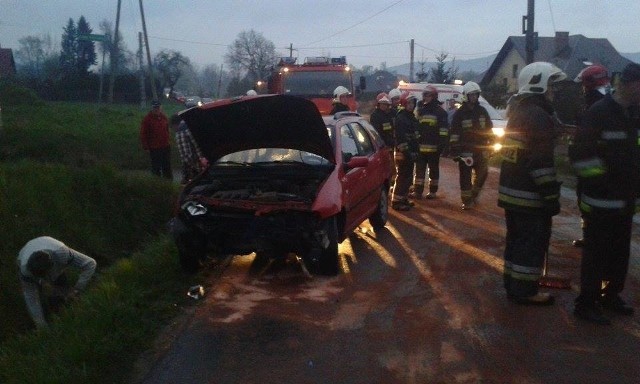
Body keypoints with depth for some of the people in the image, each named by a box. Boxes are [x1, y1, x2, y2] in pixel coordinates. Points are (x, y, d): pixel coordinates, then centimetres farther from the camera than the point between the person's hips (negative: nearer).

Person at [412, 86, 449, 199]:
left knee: (433, 169, 6)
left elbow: (444, 130, -9)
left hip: (434, 147, -5)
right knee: (419, 169, 5)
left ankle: (432, 191, 13)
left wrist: (442, 144, -17)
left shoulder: (440, 111, -3)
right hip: (420, 146, 5)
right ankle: (417, 191, 10)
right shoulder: (420, 110, 16)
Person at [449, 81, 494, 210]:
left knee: (482, 173, 5)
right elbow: (454, 133, -7)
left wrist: (490, 144, 11)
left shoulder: (482, 111, 9)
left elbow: (489, 129, 16)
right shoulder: (460, 113, -3)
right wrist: (454, 151, -12)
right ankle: (466, 200, 7)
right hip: (465, 150, -4)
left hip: (480, 149, 4)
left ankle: (473, 195, 26)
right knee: (465, 176, -1)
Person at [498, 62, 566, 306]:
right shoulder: (539, 116, -17)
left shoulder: (518, 112, 15)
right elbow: (542, 162, -22)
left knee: (517, 238, 16)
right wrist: (552, 196, -17)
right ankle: (525, 291, 6)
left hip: (511, 191, 10)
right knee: (533, 242, 0)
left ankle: (512, 283, 25)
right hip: (530, 195, -10)